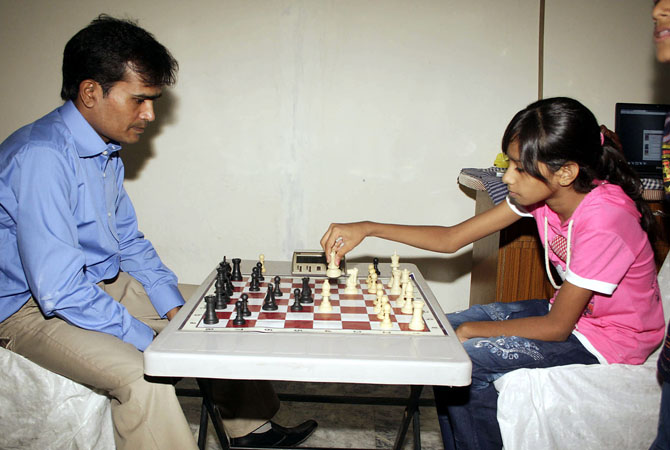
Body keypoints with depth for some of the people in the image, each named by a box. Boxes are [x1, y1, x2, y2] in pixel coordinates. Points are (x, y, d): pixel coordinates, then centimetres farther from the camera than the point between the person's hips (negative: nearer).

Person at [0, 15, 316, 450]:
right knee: (142, 374, -33)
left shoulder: (107, 150, 4)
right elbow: (59, 289, -30)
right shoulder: (42, 156, -26)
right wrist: (148, 340, -23)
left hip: (103, 285, 9)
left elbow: (129, 241, 13)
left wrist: (175, 309, 1)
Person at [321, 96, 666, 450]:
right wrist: (367, 229, -15)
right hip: (567, 310, 8)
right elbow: (451, 239, -9)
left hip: (609, 340, -7)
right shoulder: (543, 192, -10)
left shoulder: (602, 223, -32)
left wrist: (471, 330, -16)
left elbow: (558, 326, -23)